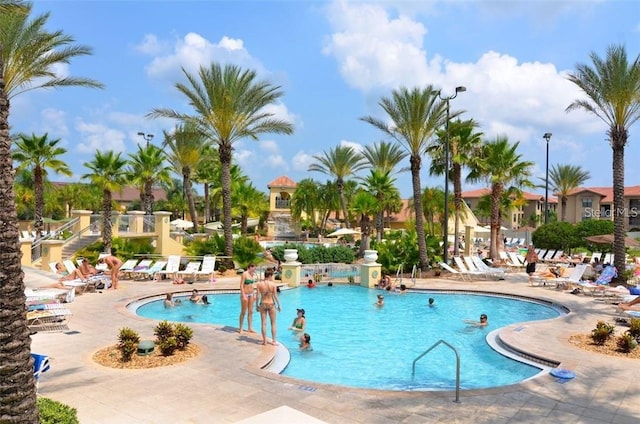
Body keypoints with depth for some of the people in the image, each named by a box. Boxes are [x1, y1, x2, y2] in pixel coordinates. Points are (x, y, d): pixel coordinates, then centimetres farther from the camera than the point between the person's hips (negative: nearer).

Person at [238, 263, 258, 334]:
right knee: (243, 312, 1)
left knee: (250, 312, 9)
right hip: (245, 294, -7)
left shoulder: (253, 274, 8)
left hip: (251, 294, 7)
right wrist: (243, 296, -21)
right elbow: (241, 285, -17)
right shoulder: (245, 274, -15)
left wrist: (254, 294, 14)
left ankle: (250, 328, 16)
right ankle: (240, 328, 12)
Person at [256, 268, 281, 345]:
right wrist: (279, 305, 3)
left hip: (263, 304, 2)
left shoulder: (259, 284, -6)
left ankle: (264, 341, 12)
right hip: (271, 304, -1)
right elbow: (275, 296, -8)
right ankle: (273, 341, 13)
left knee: (264, 323, 8)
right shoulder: (273, 284, -11)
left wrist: (257, 305, 6)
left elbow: (258, 296, -5)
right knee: (273, 323, 11)